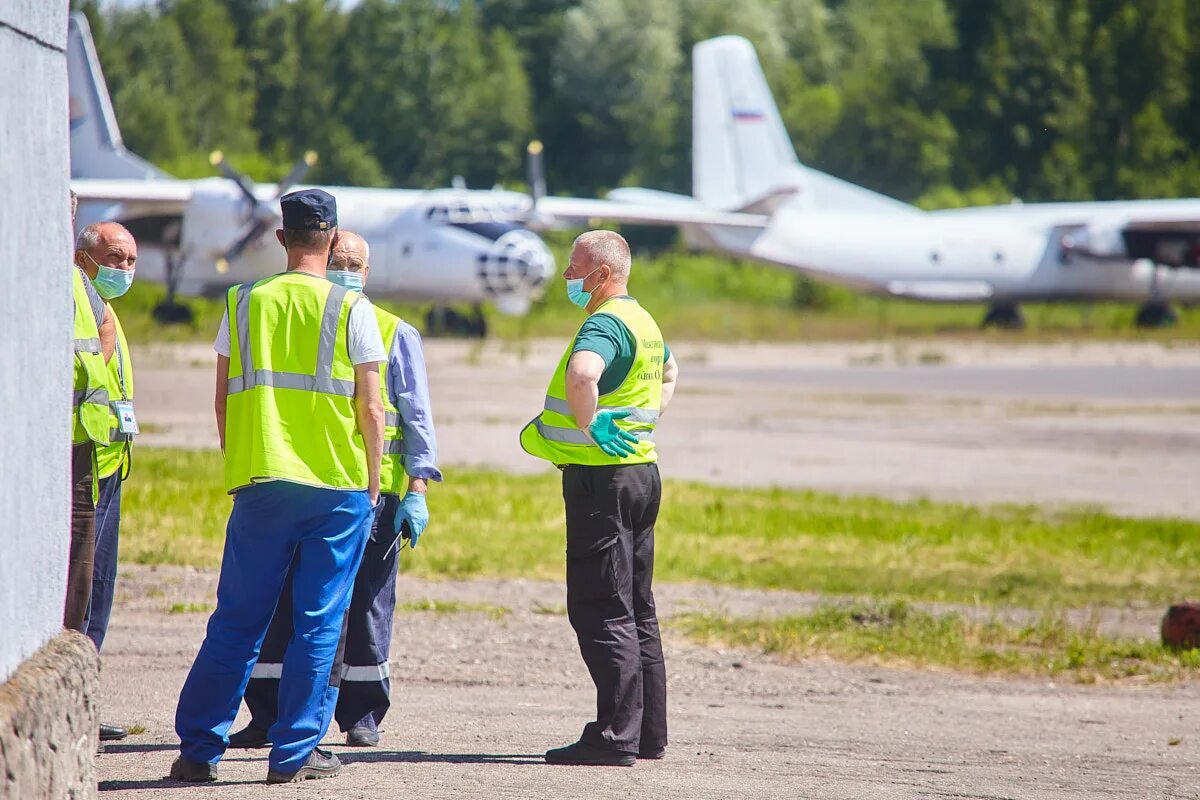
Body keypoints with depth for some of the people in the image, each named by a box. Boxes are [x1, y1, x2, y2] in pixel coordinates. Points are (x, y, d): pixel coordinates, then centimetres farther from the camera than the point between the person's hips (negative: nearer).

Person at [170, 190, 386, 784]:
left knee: (236, 621, 8)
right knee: (318, 624, 4)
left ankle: (198, 749, 7)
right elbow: (370, 409, -3)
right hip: (337, 486, -2)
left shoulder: (244, 305, 5)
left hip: (259, 485, 2)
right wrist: (371, 483, 8)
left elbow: (223, 400, 8)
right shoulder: (352, 311, -3)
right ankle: (293, 752, 3)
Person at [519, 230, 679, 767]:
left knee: (600, 612, -8)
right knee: (637, 611, 13)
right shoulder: (643, 321, 16)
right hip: (641, 469, 10)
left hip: (600, 475, -10)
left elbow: (581, 374, -39)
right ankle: (648, 733, 17)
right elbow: (668, 371, 38)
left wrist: (589, 428, -24)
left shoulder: (604, 323, -16)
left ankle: (615, 736, -10)